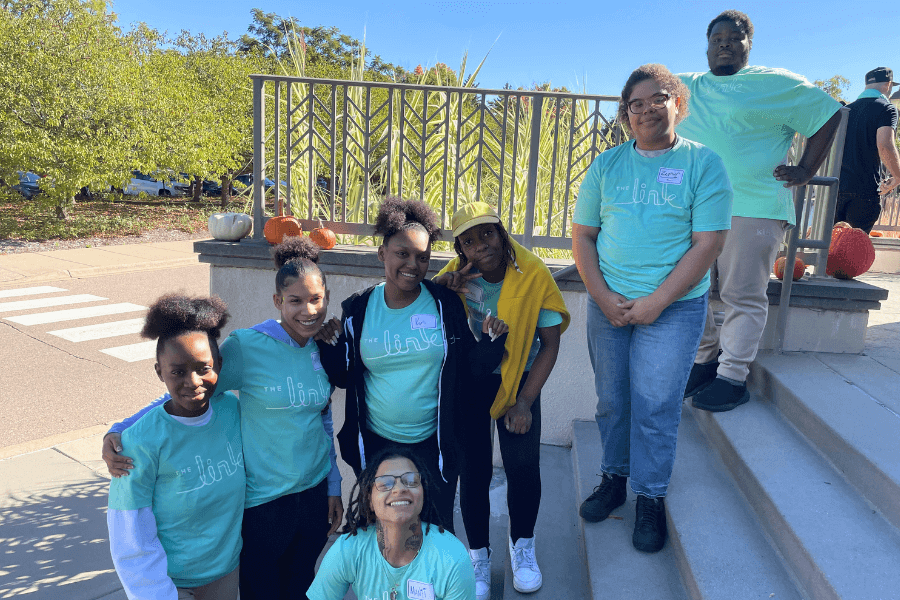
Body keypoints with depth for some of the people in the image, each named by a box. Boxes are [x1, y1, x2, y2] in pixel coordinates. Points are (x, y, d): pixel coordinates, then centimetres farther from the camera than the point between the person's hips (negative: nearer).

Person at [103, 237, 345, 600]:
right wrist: (120, 432, -22)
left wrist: (333, 487, 14)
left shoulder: (324, 349, -1)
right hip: (263, 502, -4)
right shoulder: (247, 346, -17)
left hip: (314, 495, 5)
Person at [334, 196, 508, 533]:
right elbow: (344, 376, 2)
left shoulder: (445, 305, -7)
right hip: (375, 445, 1)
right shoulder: (358, 310, -5)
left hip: (433, 447, -1)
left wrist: (493, 341, -20)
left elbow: (471, 369, -2)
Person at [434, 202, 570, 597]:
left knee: (523, 465, -8)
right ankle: (479, 554, 25)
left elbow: (550, 344, -10)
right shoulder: (457, 277, -14)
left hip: (517, 378, 0)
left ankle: (522, 544, 22)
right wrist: (438, 288, -32)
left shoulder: (534, 275, -17)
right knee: (473, 469, 0)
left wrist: (524, 402, -14)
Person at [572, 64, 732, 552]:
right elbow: (582, 236, 5)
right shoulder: (607, 165, 7)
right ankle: (614, 477, 30)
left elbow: (708, 243, -8)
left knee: (655, 404, 0)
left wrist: (655, 302, -14)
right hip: (608, 303, 3)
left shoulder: (703, 164, -2)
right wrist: (603, 297, -8)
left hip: (675, 306, -3)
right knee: (611, 399, 11)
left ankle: (651, 497, 18)